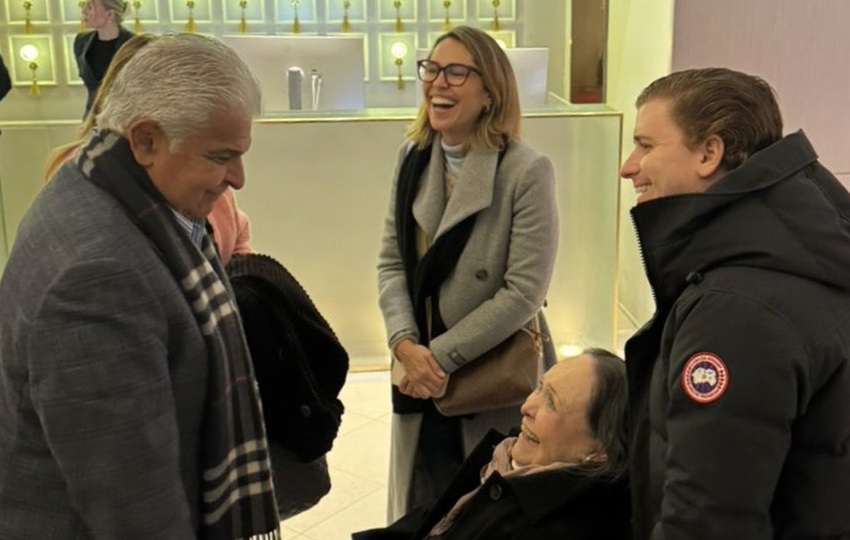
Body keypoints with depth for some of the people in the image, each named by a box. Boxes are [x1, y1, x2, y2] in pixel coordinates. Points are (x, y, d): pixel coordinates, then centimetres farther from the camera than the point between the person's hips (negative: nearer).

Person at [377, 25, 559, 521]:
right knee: (423, 515, 19)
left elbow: (524, 292, -20)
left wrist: (442, 356, -17)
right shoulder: (414, 158, 3)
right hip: (421, 379, 5)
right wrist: (405, 344, -13)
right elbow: (392, 261, 3)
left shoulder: (528, 172, -17)